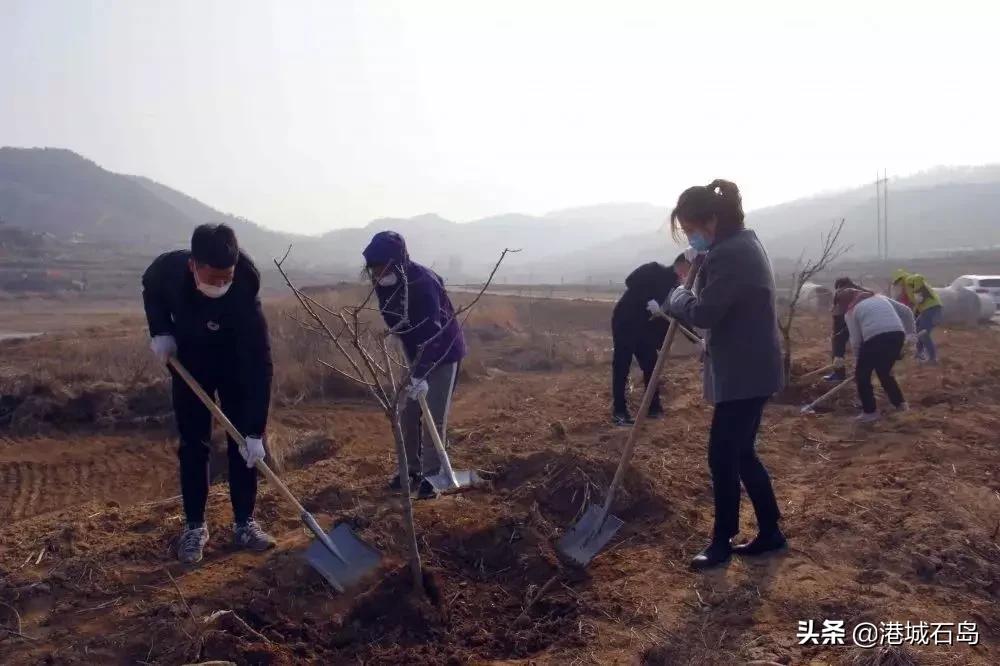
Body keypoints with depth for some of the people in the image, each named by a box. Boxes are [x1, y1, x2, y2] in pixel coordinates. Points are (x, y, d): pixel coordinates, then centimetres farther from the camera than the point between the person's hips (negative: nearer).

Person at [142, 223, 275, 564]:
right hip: (189, 363, 2)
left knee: (242, 441, -2)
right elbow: (151, 290, -1)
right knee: (193, 446, 0)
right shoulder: (168, 268, -30)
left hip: (236, 365, -1)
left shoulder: (244, 293, -37)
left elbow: (259, 365, -36)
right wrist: (161, 331, -17)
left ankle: (245, 523, 11)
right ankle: (194, 527, 11)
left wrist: (255, 432, -37)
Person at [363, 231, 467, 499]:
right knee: (408, 414, 9)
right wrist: (413, 366, 7)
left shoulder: (424, 282, -30)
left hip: (444, 352, -7)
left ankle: (431, 475, 4)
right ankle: (412, 469, 23)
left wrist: (420, 375, -38)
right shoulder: (385, 283, -5)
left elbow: (432, 331, -35)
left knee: (434, 417, -7)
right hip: (417, 354, 7)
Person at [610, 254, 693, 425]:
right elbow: (631, 281, -23)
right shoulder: (654, 270, -8)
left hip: (644, 327, 7)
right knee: (622, 367, -6)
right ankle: (619, 412, -3)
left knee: (651, 365, 7)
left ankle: (654, 407, 19)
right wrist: (649, 302, -30)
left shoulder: (674, 287, 11)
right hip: (625, 322, -7)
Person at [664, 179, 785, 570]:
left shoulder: (730, 254, -21)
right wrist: (683, 299, 6)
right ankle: (770, 532, 26)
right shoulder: (742, 243, 13)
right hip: (751, 369, 11)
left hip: (744, 374, -11)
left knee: (723, 458, 0)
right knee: (741, 454, 16)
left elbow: (703, 313, -24)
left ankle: (722, 543, 14)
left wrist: (676, 297, -5)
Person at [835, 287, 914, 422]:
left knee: (862, 374, 14)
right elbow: (906, 311, 23)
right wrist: (909, 334, 28)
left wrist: (860, 359, 19)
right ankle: (900, 402, 35)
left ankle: (870, 411, 15)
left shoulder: (850, 312, 13)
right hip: (897, 335, 6)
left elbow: (856, 341, 6)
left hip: (875, 339, -6)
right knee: (885, 371, 29)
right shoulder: (879, 297, 28)